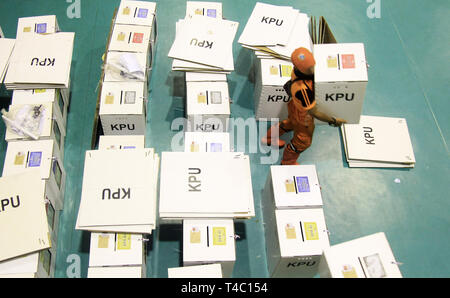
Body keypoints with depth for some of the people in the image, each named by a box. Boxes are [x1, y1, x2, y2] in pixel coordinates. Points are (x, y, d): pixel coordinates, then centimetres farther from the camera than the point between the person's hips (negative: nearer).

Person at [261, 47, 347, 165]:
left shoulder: (301, 68, -24)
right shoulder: (302, 89, -48)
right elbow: (313, 112, -34)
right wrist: (333, 121, -25)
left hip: (295, 107, 8)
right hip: (303, 116, -7)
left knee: (290, 124, 37)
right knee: (302, 141, 20)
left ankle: (269, 138, 63)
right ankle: (288, 162, 49)